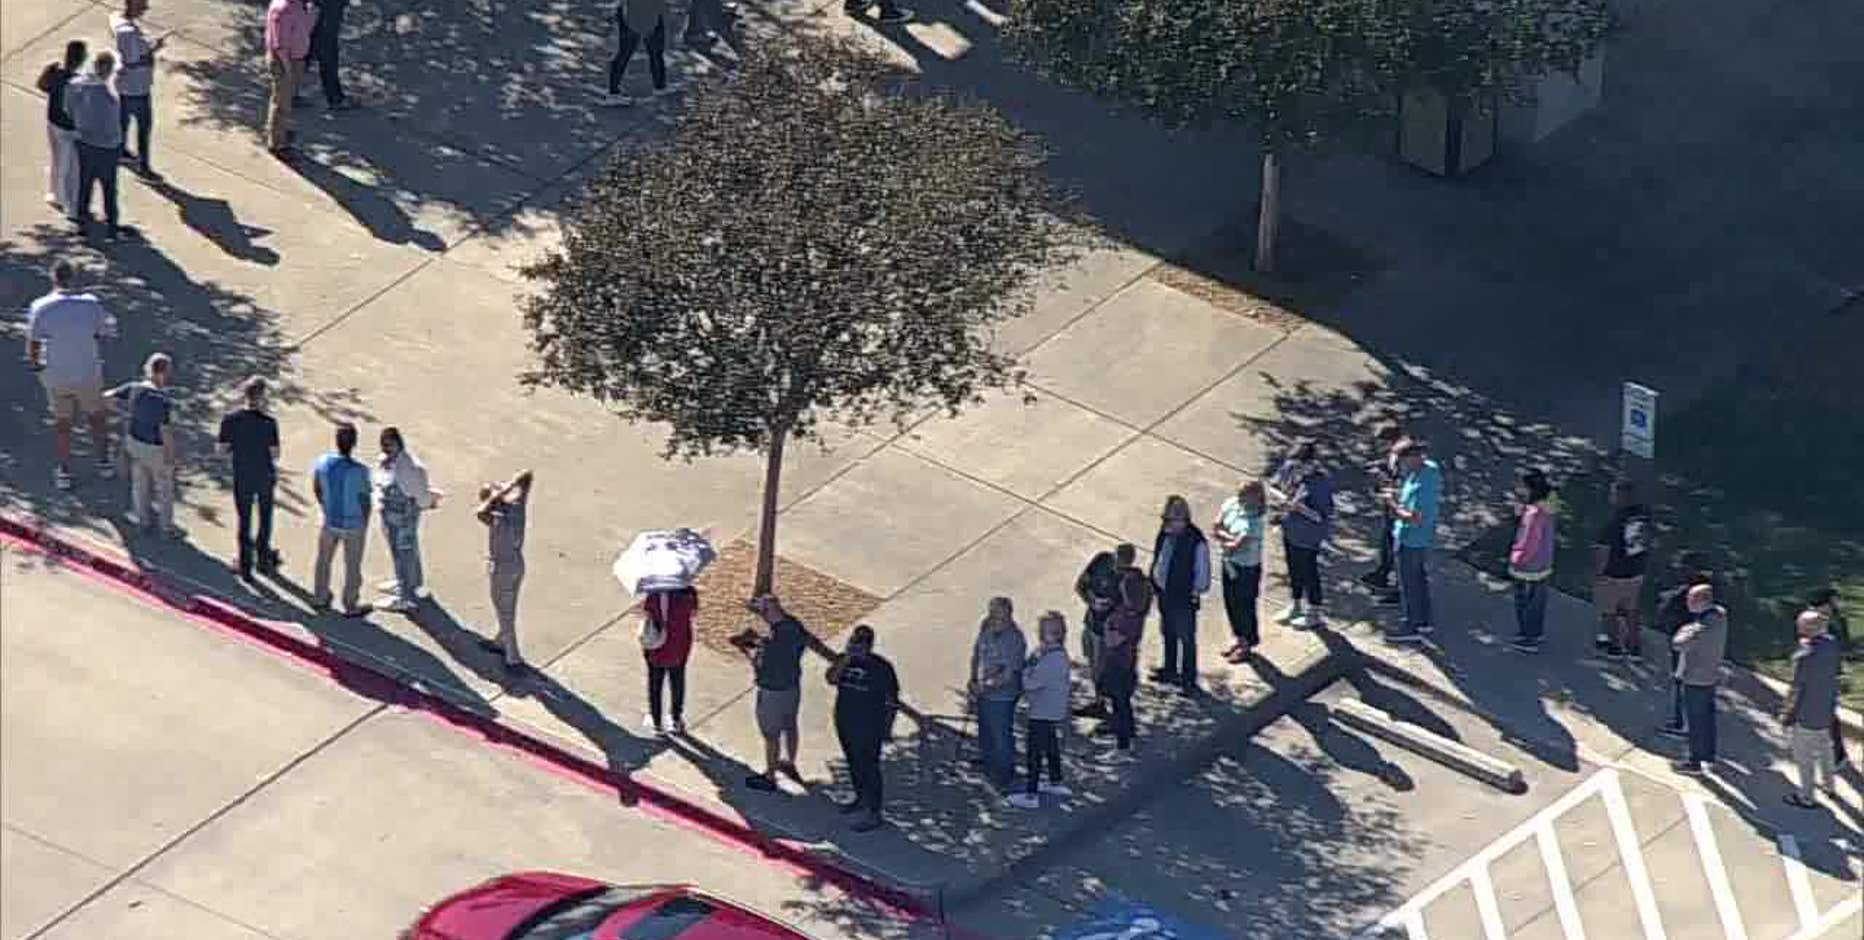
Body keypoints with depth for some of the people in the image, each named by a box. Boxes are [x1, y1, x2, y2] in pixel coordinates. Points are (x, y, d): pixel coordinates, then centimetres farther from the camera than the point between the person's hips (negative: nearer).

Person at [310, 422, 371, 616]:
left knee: (323, 559, 25)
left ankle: (320, 597, 41)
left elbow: (316, 490, 1)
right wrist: (365, 523, 3)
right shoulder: (359, 471, -28)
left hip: (330, 521, 3)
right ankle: (351, 606, 29)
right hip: (354, 524, -3)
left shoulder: (322, 463, -16)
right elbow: (365, 501, -16)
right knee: (352, 565, 15)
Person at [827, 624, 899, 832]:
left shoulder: (881, 667, -13)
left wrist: (887, 728, -10)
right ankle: (861, 799, 40)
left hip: (868, 727, -7)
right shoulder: (844, 660, 2)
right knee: (854, 764, 21)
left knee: (868, 768, -6)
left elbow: (891, 700, -9)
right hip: (845, 723, 7)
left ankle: (873, 814, -4)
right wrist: (846, 659, -23)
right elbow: (831, 679, -13)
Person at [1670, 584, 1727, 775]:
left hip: (1696, 678, -9)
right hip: (1710, 675, 9)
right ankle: (1709, 755, 36)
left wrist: (1685, 631, -13)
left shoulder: (1705, 626, -30)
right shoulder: (1719, 615, -2)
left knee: (1695, 720, 3)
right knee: (1707, 716, 22)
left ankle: (1695, 761, 13)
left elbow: (1678, 643, -33)